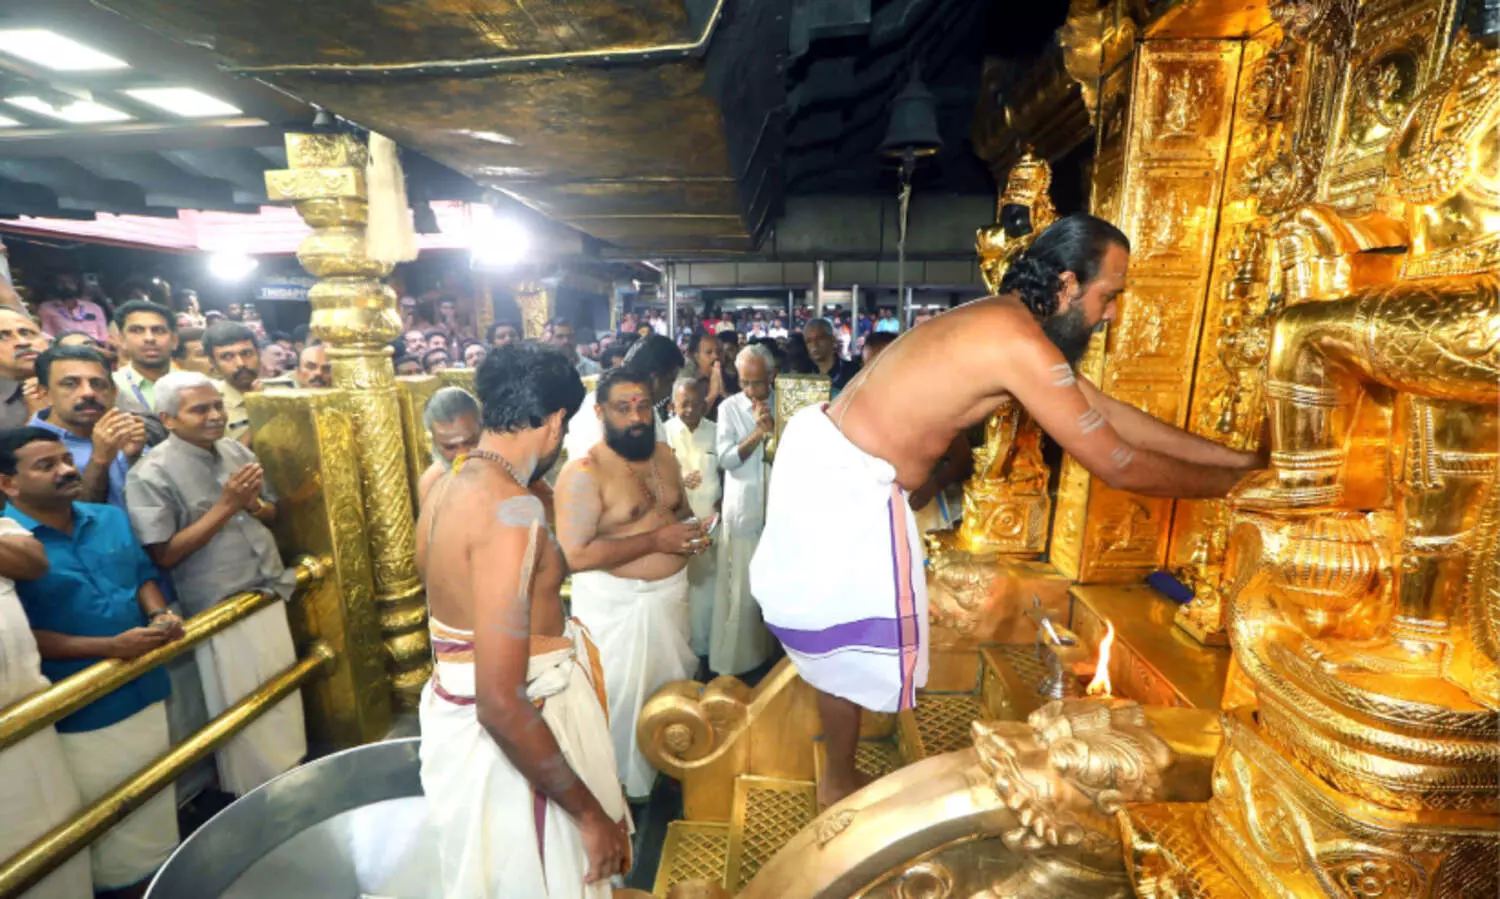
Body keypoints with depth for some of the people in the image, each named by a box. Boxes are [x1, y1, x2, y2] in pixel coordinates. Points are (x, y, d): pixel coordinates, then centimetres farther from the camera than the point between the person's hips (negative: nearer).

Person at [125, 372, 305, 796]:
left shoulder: (237, 451, 3)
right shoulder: (151, 473, -15)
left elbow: (273, 514, 12)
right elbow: (163, 555, -18)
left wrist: (253, 504, -10)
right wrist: (225, 507, -22)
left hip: (269, 596, 6)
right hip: (220, 611, -6)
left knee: (284, 704, 19)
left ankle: (292, 783, 40)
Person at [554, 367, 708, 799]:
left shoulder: (664, 454, 4)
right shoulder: (583, 472, -19)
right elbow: (574, 556, -26)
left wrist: (694, 533, -7)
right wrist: (655, 541, -26)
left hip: (670, 593, 7)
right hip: (617, 605, -7)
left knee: (673, 688, 23)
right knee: (622, 700, 9)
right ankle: (622, 784, 35)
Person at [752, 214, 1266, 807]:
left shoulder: (1004, 322, 11)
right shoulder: (1021, 342, -21)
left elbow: (1109, 413, 15)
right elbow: (1120, 466, -15)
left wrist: (1236, 457, 18)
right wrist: (1233, 483, 3)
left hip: (827, 454, 10)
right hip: (842, 483, -10)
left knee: (830, 635, 25)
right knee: (847, 646, 8)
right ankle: (840, 785, 34)